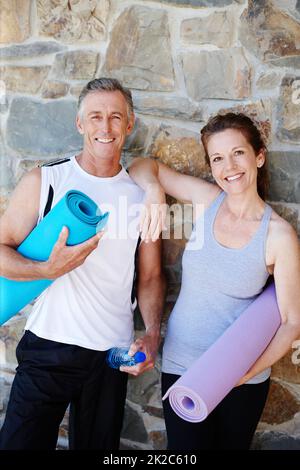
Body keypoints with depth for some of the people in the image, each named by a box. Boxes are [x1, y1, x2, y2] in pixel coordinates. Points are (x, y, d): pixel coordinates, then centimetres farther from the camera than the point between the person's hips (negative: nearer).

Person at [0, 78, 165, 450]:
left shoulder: (144, 197, 2)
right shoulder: (43, 181, -4)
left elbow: (150, 277, 8)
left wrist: (152, 334, -6)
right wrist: (49, 269, -23)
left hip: (112, 356, 2)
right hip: (47, 349, -2)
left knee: (97, 444, 17)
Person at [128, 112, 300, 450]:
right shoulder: (206, 200, -8)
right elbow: (145, 166, 2)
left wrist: (246, 372, -20)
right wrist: (154, 192, -20)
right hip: (181, 365, 1)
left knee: (232, 444, 20)